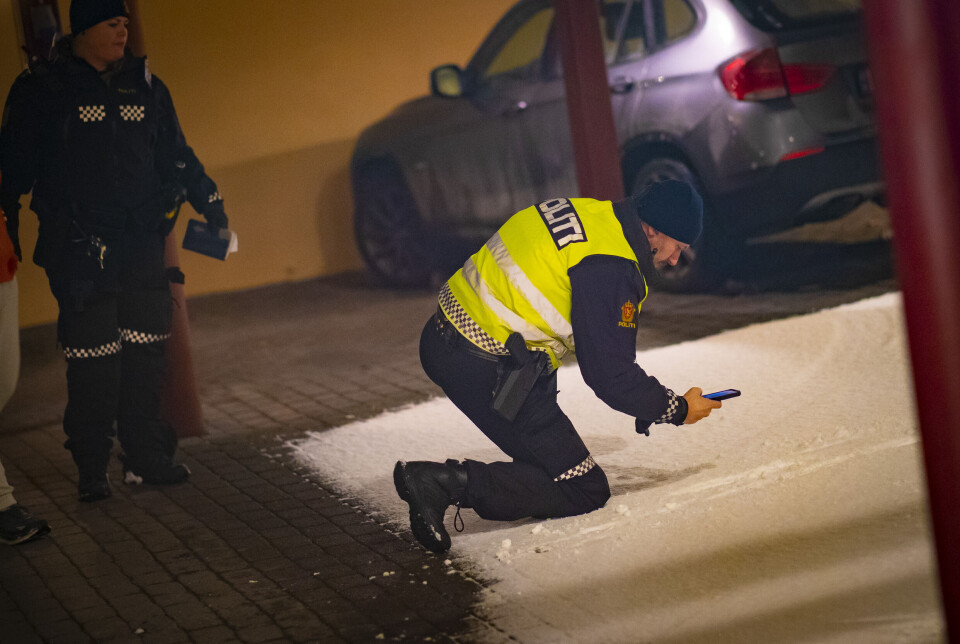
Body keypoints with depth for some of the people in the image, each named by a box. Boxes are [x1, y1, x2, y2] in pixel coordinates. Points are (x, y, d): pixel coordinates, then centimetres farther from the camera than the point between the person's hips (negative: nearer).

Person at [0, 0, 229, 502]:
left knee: (145, 351, 5)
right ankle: (91, 469, 6)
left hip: (142, 245, 4)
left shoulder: (145, 87, 11)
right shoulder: (41, 90, -2)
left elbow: (176, 156, 20)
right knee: (92, 359, -5)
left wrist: (208, 202, 13)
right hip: (79, 250, -4)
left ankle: (146, 456, 14)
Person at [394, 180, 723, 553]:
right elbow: (610, 377, -16)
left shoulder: (594, 215, 11)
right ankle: (448, 482, -14)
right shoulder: (608, 269, -18)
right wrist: (677, 410, 0)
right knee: (586, 492, -3)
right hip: (486, 373, -10)